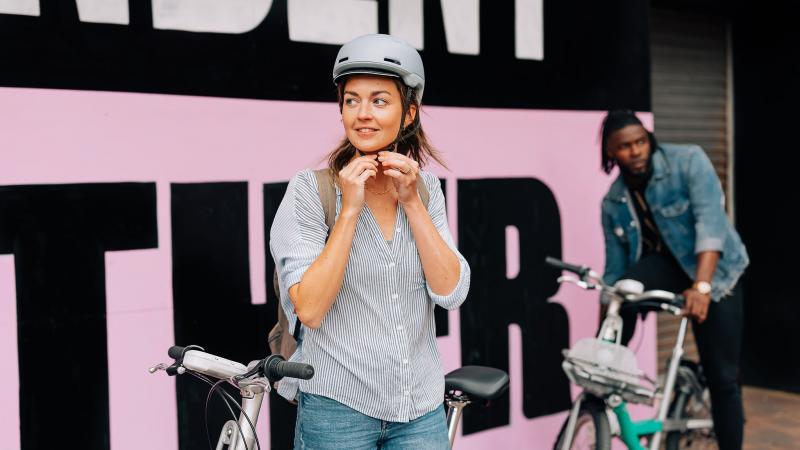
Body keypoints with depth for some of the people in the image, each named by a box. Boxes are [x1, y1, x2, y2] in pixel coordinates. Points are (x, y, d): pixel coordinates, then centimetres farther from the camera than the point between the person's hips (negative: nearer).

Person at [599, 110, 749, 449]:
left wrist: (701, 286, -43)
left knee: (722, 377, -2)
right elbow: (615, 269, -1)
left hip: (712, 270, -2)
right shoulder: (613, 202, -6)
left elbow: (710, 221, -29)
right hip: (664, 265, 2)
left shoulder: (688, 161, -18)